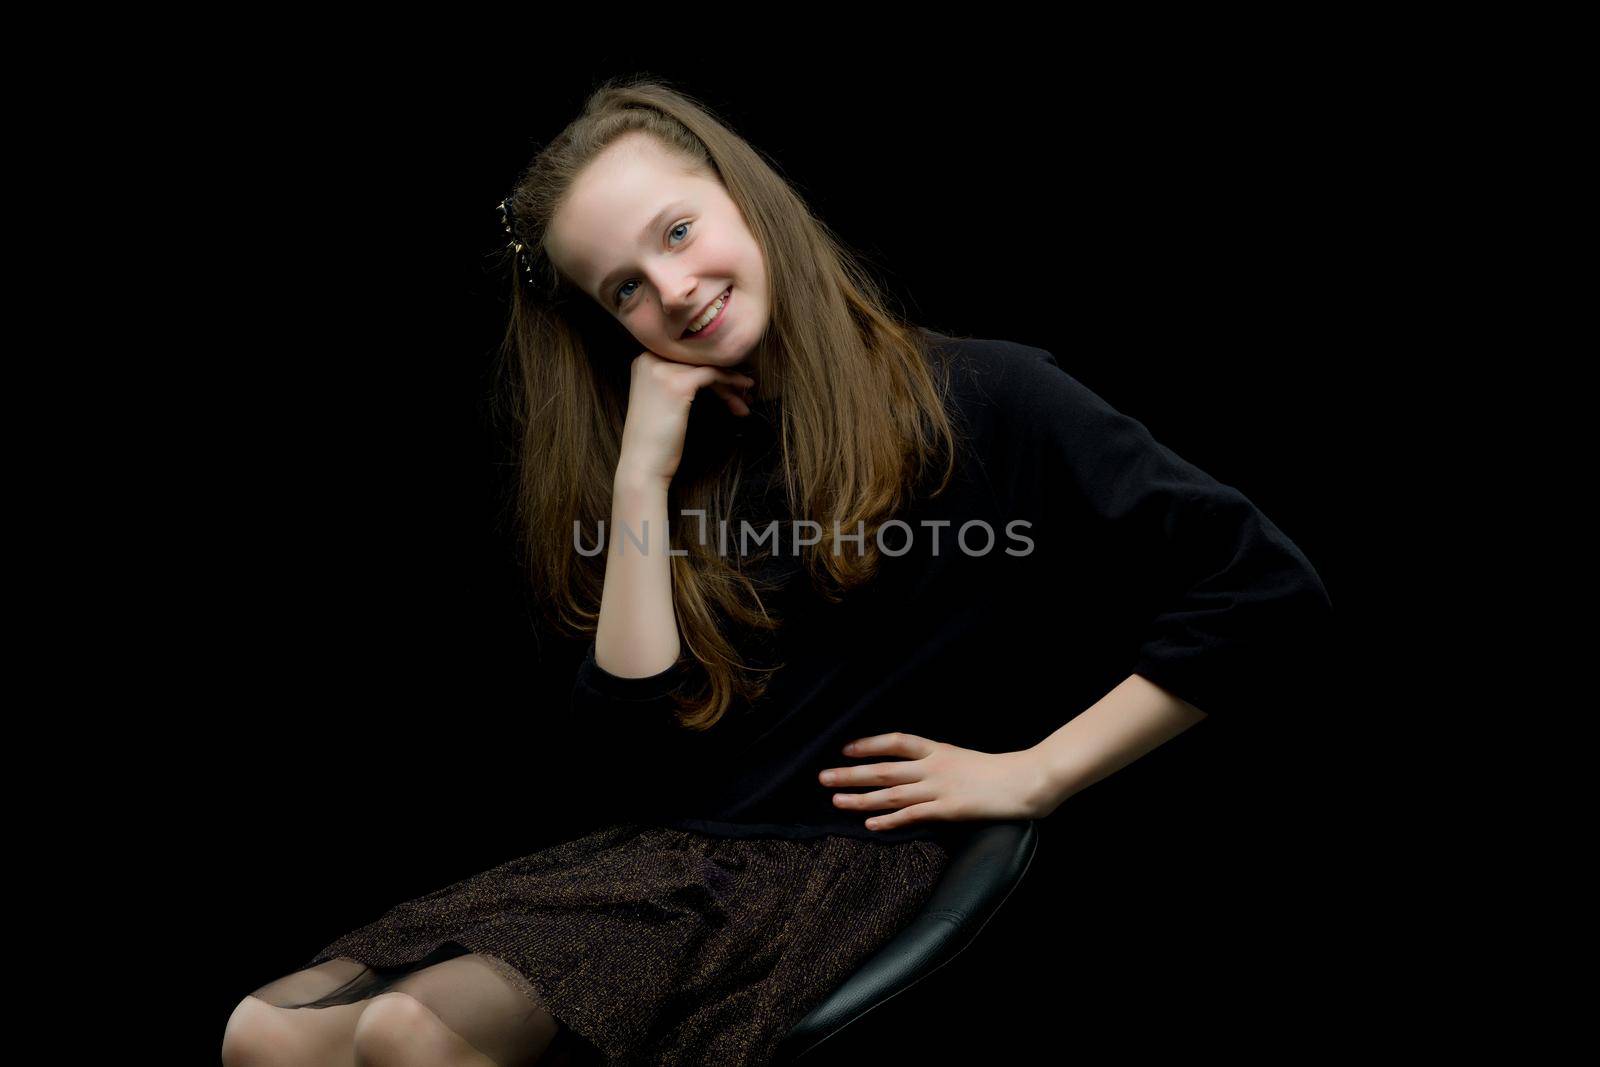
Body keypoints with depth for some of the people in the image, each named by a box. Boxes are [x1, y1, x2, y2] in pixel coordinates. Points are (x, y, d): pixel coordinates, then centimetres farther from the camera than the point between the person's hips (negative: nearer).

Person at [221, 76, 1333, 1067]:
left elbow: (1268, 587, -5)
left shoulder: (974, 399, -1)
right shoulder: (680, 462, 13)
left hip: (842, 861, -5)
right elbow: (639, 733, 0)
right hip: (652, 858, 5)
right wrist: (641, 475, -4)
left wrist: (1033, 773, -6)